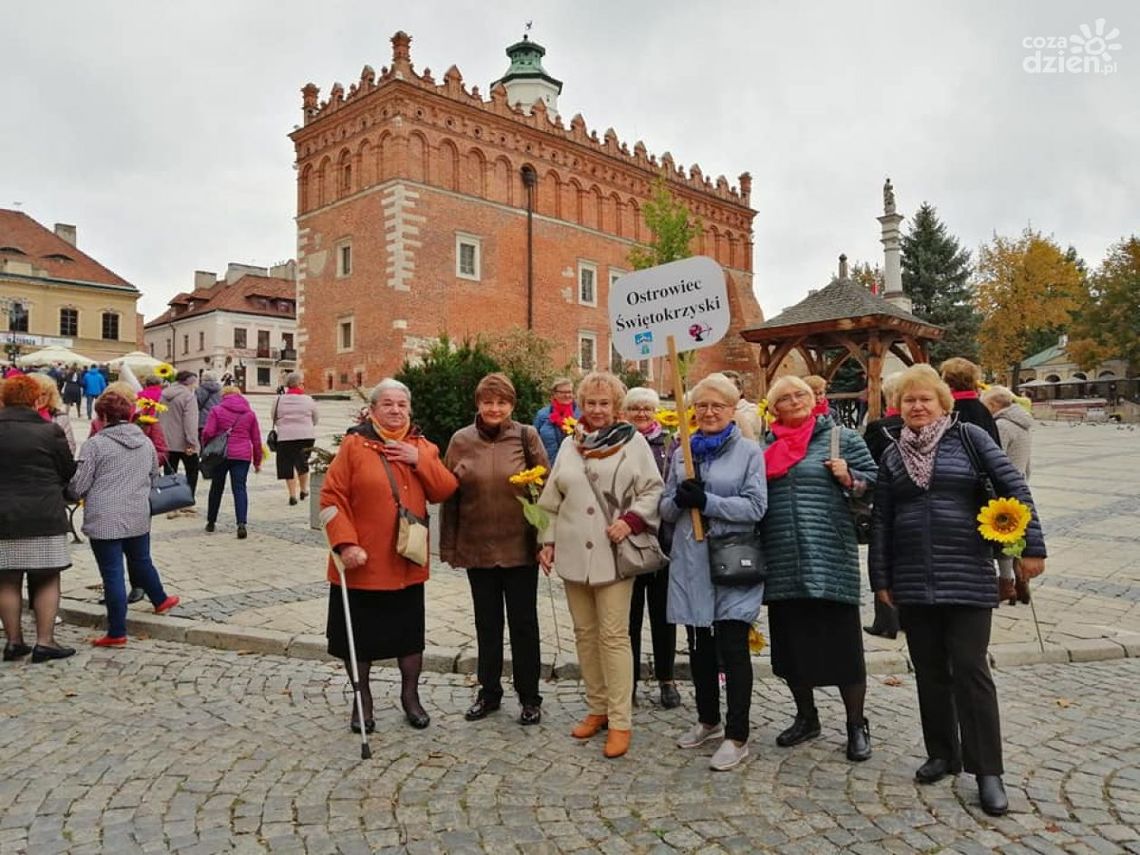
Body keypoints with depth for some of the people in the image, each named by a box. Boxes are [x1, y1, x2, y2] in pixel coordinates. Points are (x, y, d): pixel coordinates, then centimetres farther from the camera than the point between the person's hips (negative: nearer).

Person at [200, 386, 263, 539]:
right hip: (243, 456, 1)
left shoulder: (217, 410, 2)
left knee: (216, 488, 14)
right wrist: (257, 461, 17)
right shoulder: (250, 413, 10)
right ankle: (241, 523, -16)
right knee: (240, 488, -1)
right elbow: (256, 439, 10)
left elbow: (208, 433, -7)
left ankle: (211, 522, 26)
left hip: (220, 454, -1)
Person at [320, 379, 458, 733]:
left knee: (410, 633, 14)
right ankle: (364, 700, 30)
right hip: (362, 562, -3)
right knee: (359, 634, 10)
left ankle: (410, 696, 33)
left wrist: (419, 460, -14)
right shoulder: (354, 445, -6)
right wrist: (345, 543, -18)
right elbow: (332, 498, -9)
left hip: (407, 561, 3)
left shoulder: (422, 446, 6)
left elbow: (445, 491, -2)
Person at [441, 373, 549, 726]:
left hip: (520, 547, -2)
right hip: (477, 548, 2)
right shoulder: (461, 441, 1)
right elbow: (449, 496, 4)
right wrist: (449, 546, 2)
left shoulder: (527, 437, -5)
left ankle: (529, 697, 23)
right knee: (486, 622, 15)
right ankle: (489, 692, 31)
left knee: (523, 622, 9)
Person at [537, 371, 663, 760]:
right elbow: (552, 499, 13)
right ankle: (597, 708, 26)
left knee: (613, 635, -3)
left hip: (615, 553, -5)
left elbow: (653, 490, -2)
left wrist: (631, 519, -17)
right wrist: (547, 540, 8)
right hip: (574, 553, 5)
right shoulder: (569, 444, 10)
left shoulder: (634, 441, -2)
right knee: (584, 633, 12)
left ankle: (620, 721, 6)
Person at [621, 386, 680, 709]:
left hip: (664, 540, 0)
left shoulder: (670, 446, 4)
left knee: (663, 612, 11)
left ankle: (666, 679, 25)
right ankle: (629, 679, 22)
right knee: (629, 613, 9)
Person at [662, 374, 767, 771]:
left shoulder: (749, 451, -2)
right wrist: (679, 500, -12)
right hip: (691, 562, 5)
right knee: (699, 645, 14)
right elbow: (665, 508, 10)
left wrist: (706, 501, -20)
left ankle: (737, 736, 11)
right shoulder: (682, 452, 11)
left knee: (732, 647, -1)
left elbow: (755, 507, -11)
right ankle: (708, 720, 32)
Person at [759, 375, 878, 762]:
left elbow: (874, 479, 2)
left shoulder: (841, 437, 3)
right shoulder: (766, 446, 12)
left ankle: (856, 725, 17)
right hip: (782, 561, 4)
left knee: (841, 639, 1)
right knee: (792, 640, 11)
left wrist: (849, 479, -15)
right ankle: (806, 717, 29)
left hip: (830, 557, -4)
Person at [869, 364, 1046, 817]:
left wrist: (1031, 546, -10)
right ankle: (942, 753, 26)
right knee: (929, 671, 11)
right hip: (912, 582, 4)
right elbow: (881, 521, 10)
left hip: (968, 577, -3)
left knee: (970, 670, -3)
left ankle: (988, 771, 8)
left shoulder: (968, 437, 0)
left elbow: (1013, 486, -4)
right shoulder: (892, 456, 10)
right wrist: (881, 578, 8)